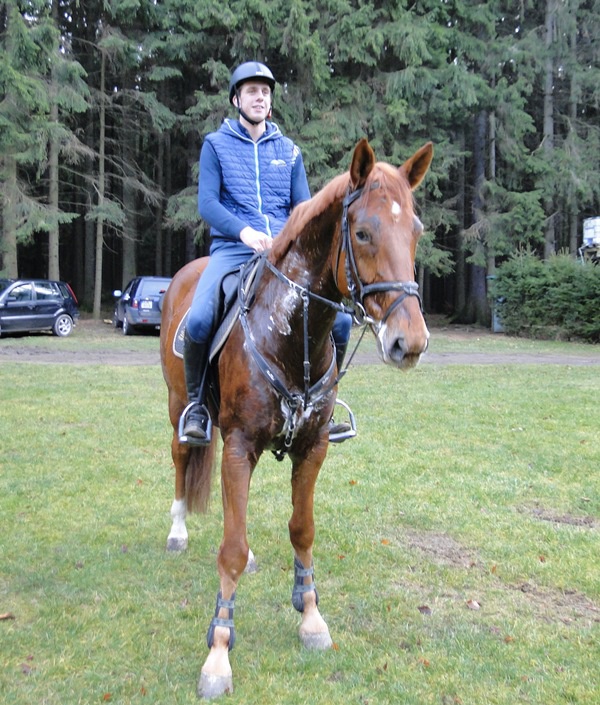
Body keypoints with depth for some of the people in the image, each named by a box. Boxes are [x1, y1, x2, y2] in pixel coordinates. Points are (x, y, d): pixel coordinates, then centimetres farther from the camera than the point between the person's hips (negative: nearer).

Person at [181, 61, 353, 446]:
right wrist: (244, 231, -22)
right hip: (232, 249, -3)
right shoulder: (217, 144, 8)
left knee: (340, 319, -14)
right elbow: (207, 202, -3)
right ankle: (197, 403, -4)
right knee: (199, 319, -30)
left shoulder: (289, 150, 17)